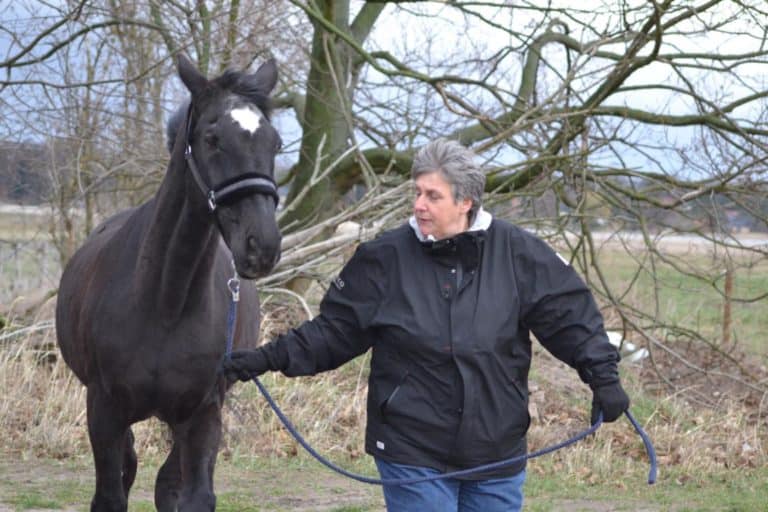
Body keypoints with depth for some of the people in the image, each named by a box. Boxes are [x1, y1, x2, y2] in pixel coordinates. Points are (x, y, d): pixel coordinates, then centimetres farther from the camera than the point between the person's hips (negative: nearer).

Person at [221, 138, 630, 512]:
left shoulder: (517, 254, -3)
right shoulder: (386, 258, -4)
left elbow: (571, 317, 2)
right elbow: (334, 330, 2)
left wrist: (603, 376, -8)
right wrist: (270, 358, -7)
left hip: (498, 456, 2)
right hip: (413, 453, -2)